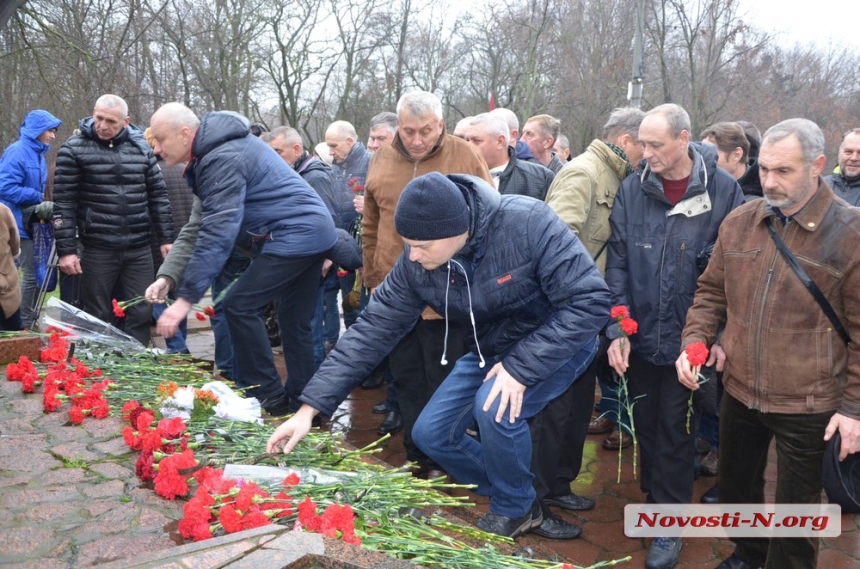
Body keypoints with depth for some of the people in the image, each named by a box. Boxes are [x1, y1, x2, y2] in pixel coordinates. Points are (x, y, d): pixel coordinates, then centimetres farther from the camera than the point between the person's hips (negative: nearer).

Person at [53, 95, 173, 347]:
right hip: (97, 249, -2)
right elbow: (64, 202, -4)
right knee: (97, 316, 7)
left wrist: (165, 238, 7)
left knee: (141, 312, 6)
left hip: (139, 248, 3)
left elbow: (158, 195, 10)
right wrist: (66, 250, -9)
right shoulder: (74, 149, -3)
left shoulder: (141, 146, 6)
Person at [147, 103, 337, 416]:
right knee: (296, 323, 12)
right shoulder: (217, 149, 13)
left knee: (239, 306, -8)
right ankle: (300, 404, 19)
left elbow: (216, 235, -26)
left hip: (294, 236, -10)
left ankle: (269, 398, 0)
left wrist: (185, 298, -25)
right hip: (313, 232, 10)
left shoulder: (223, 160, -19)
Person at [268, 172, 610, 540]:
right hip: (491, 349, 6)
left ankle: (517, 508, 0)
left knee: (495, 410, -30)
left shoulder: (528, 223, -32)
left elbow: (589, 300, -30)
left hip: (559, 342, -5)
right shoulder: (415, 263, -17)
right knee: (430, 434, 1)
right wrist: (310, 407, -17)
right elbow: (373, 329, -13)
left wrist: (522, 367, -35)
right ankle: (505, 493, 25)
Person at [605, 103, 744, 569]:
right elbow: (617, 264, -4)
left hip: (687, 339, -2)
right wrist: (617, 330, -10)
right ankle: (654, 496, 39)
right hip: (640, 335, 3)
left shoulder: (723, 190, -9)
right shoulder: (631, 191, -4)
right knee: (645, 422, 17)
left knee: (676, 430, 8)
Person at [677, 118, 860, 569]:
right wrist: (694, 341, -8)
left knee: (796, 506, 13)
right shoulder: (738, 222, -1)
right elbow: (712, 292, 9)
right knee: (735, 486, 23)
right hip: (739, 392, 5)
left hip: (805, 405, -4)